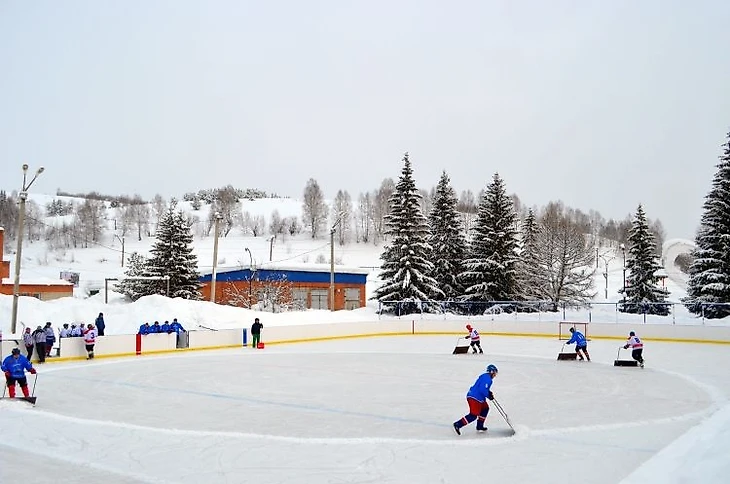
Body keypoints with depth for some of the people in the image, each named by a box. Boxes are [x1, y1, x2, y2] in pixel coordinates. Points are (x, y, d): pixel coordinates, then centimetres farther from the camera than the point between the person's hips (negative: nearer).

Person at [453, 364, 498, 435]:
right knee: (473, 415, -12)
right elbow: (482, 390, -23)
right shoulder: (487, 378, -14)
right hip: (474, 398, -11)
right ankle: (458, 425, -12)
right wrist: (489, 395, -10)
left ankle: (479, 426, 28)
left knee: (485, 408, 23)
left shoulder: (485, 376, 19)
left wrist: (489, 393, 15)